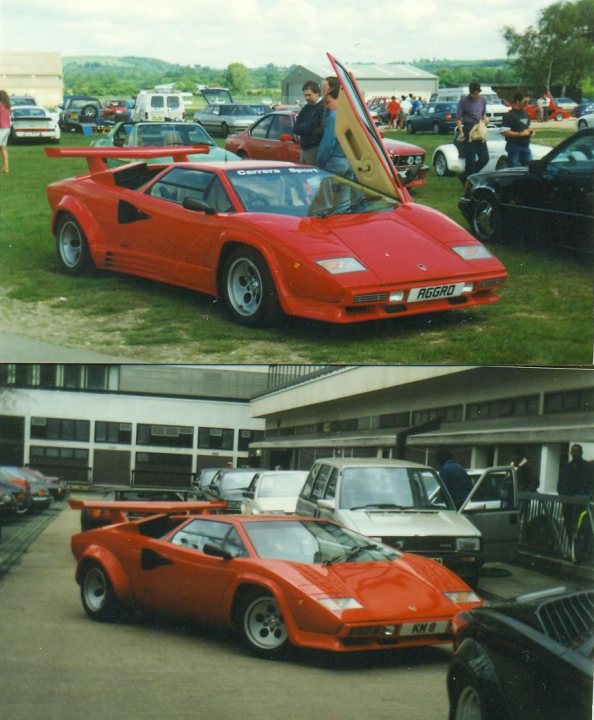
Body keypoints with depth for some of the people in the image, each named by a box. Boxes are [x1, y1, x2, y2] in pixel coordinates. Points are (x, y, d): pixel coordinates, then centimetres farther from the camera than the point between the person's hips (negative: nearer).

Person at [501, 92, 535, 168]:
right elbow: (504, 132, -23)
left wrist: (530, 130, 5)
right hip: (514, 147, -8)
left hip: (525, 146, 8)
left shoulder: (525, 114, 14)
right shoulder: (509, 115, -14)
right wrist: (520, 134, -23)